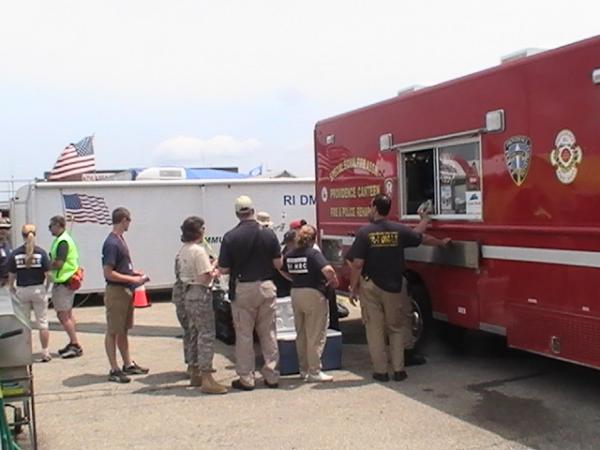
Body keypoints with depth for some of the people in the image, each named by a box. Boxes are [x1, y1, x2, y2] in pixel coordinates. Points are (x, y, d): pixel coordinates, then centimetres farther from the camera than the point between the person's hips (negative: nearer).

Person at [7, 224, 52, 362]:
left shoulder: (15, 254, -3)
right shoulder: (41, 252, -8)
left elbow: (11, 276, -1)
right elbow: (47, 274, -8)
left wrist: (12, 290, 13)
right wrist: (46, 287, 8)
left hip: (22, 290, 1)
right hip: (38, 289, -1)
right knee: (42, 323, 7)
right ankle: (45, 353, 9)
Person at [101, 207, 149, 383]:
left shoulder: (120, 240, 11)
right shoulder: (111, 243, -18)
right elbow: (108, 273, -22)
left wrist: (135, 273, 10)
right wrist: (133, 279, -19)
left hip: (126, 291, 9)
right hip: (116, 291, -9)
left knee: (123, 330, 17)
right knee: (113, 331, 0)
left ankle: (128, 364, 26)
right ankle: (114, 370, 8)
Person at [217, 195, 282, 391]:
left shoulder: (230, 237, -9)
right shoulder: (268, 234, -3)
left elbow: (223, 269, -8)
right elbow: (278, 263, 0)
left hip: (242, 289, -2)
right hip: (266, 287, 2)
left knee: (244, 335, 7)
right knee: (268, 333, 11)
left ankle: (246, 378, 12)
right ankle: (271, 376, 16)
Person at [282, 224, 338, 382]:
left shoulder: (289, 255, 4)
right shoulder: (313, 254, -15)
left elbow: (285, 272, 16)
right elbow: (328, 270, -27)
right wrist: (334, 281, -10)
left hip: (295, 293, 7)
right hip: (313, 294, -7)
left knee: (301, 335, 17)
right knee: (315, 336, 2)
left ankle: (304, 369, 25)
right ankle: (314, 372, 5)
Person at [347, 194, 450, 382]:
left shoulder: (364, 232, -11)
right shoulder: (399, 230, -2)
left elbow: (357, 264, -14)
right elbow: (422, 238, 14)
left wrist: (353, 288, -3)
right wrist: (441, 242, 33)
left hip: (370, 287, -2)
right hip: (394, 287, 2)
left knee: (375, 329, 8)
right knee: (397, 328, 15)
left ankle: (380, 371, 11)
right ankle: (398, 369, 13)